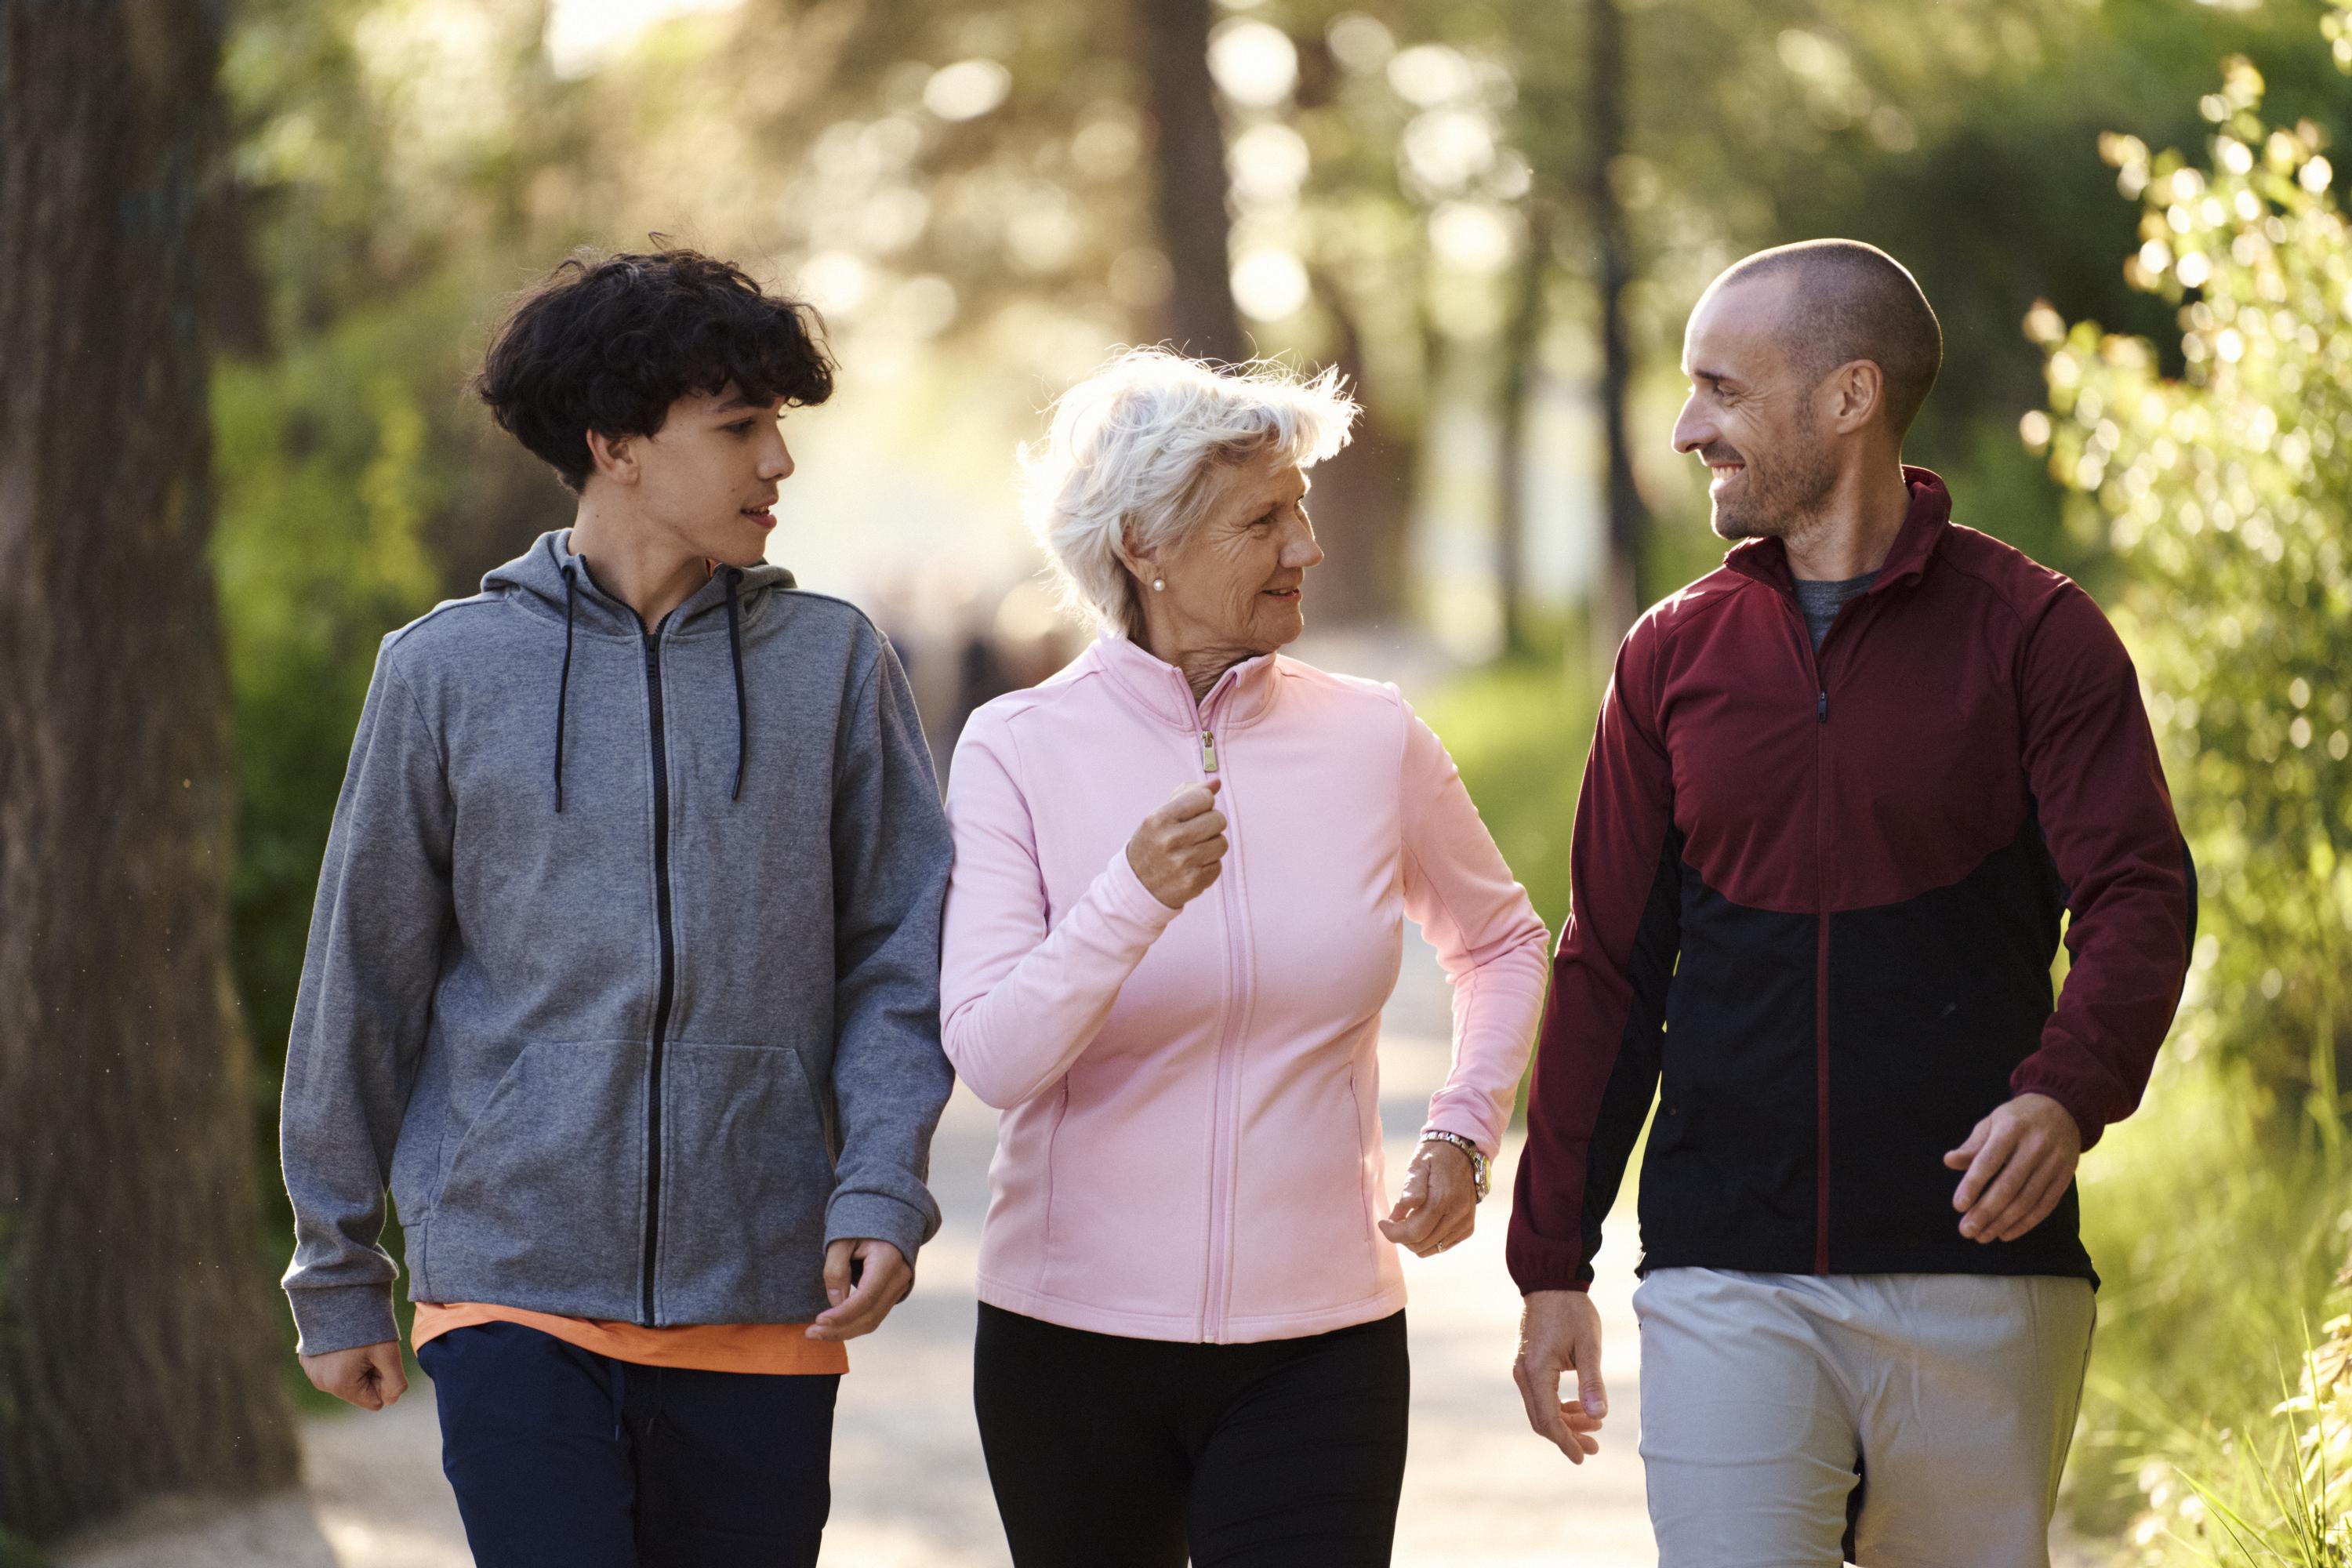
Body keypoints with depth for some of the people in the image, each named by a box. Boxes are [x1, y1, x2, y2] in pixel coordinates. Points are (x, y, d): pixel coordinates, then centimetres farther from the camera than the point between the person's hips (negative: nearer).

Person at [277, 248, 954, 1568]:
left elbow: (900, 957, 5)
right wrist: (339, 1273, 10)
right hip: (512, 1286, -1)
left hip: (762, 1303, 2)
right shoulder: (450, 670, 3)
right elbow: (363, 983, 8)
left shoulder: (834, 664, 6)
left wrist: (881, 1187, -10)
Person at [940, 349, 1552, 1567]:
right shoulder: (1018, 750, -4)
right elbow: (991, 1057, -13)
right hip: (1077, 1329, -1)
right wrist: (1135, 899, -28)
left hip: (1319, 1340, 1)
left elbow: (1501, 942, 21)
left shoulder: (1373, 742, 2)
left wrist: (1463, 1135, 7)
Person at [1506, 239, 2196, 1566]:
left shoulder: (2032, 632, 0)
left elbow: (2141, 897, -8)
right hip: (1726, 1277, 2)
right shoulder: (1676, 655, 10)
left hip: (1980, 1275, -2)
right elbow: (1609, 970, 13)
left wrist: (2068, 1094, -29)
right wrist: (1553, 1265, 11)